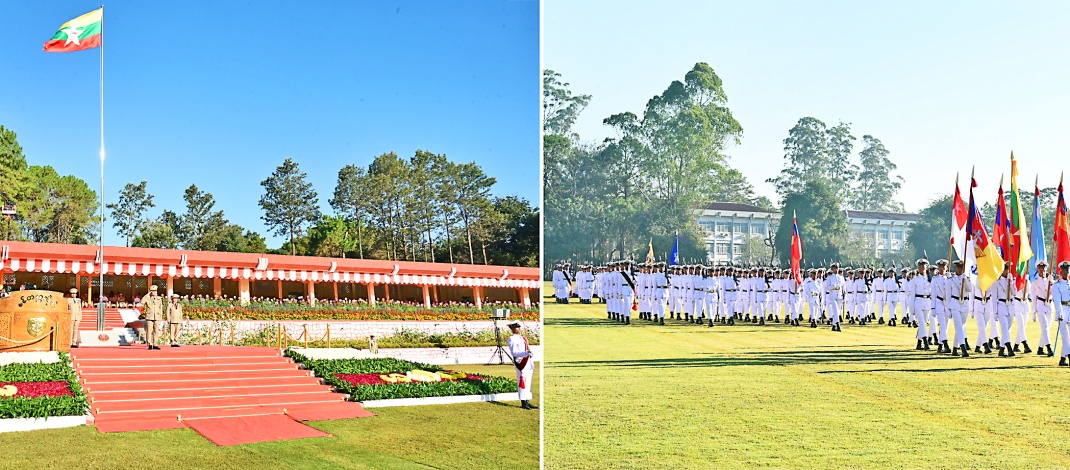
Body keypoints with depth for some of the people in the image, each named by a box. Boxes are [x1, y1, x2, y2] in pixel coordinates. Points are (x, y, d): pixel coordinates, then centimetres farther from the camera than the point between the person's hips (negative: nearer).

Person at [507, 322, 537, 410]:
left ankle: (527, 402, 14)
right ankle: (523, 403, -2)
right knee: (522, 382, -6)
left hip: (528, 362, 8)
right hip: (520, 362, -8)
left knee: (528, 382, 9)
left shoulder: (524, 338, 20)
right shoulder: (512, 339, -4)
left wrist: (532, 364, 18)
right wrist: (525, 353, -26)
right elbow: (513, 352, -14)